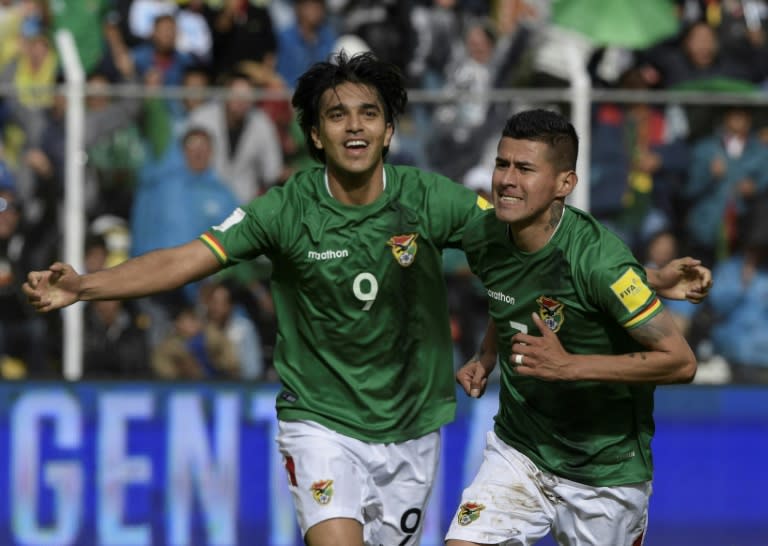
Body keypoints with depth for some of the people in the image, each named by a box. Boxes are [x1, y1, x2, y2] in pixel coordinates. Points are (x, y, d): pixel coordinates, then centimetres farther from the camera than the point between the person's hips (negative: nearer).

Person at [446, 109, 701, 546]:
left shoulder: (599, 259, -25)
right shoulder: (482, 240, -5)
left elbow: (681, 362, -23)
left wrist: (569, 365, -28)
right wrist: (486, 358, 4)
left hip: (605, 472, -5)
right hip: (518, 453, 5)